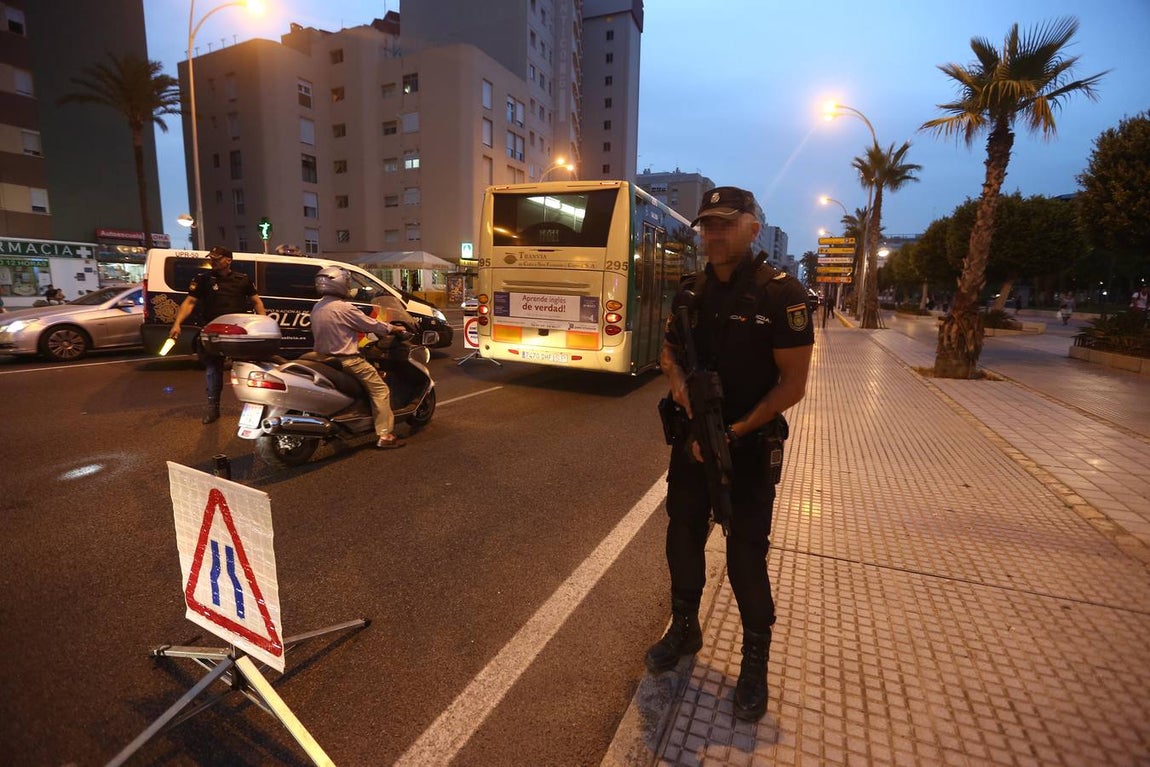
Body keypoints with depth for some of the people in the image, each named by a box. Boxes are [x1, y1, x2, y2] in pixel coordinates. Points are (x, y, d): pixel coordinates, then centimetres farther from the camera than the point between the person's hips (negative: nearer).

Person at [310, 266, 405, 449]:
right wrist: (393, 328, 3)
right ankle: (384, 435, -12)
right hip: (347, 360, -9)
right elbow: (371, 324, -12)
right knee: (380, 389, -5)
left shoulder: (317, 308, 8)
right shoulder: (343, 308, -17)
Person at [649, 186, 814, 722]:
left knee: (746, 557, 5)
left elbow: (793, 385, -14)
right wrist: (677, 379, -9)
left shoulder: (782, 294, -14)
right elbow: (669, 348, 13)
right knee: (683, 537, 16)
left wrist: (732, 433, -18)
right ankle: (684, 629, 40)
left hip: (748, 445, -5)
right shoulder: (691, 290, 3)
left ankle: (755, 661, 29)